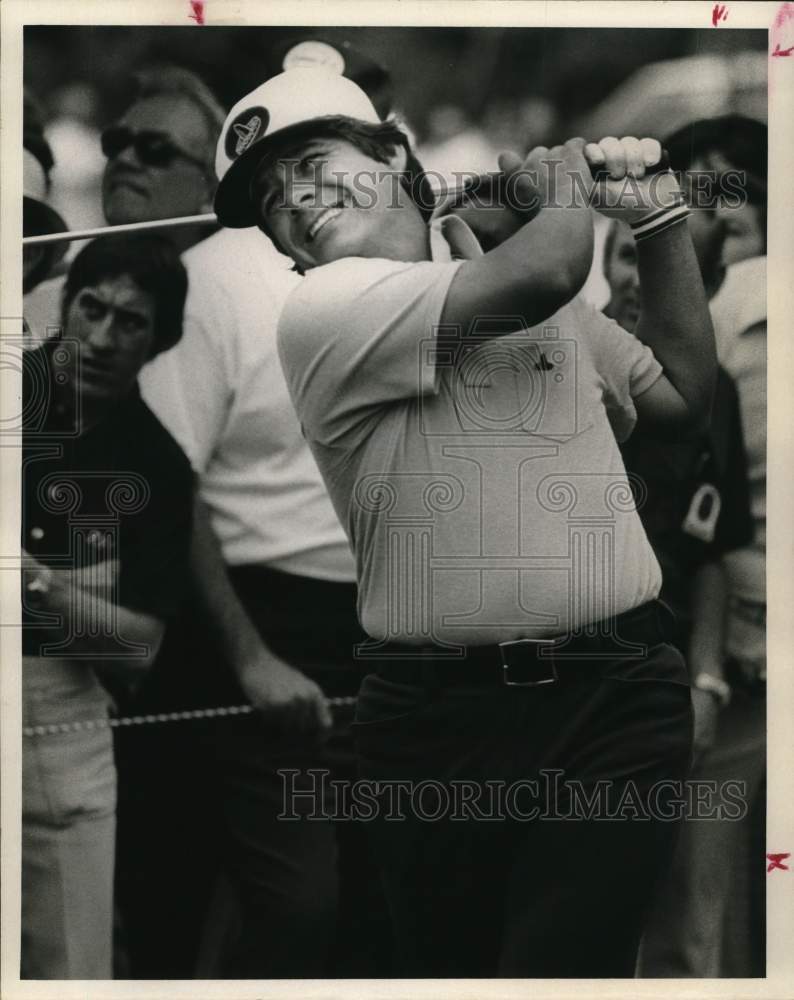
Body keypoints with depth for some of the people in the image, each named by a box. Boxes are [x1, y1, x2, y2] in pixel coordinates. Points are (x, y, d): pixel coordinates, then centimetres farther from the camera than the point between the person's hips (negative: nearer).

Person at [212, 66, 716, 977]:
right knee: (448, 965, 9)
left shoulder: (545, 296, 17)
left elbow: (684, 394, 25)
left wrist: (658, 216, 18)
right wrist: (563, 187, 3)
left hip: (616, 698, 3)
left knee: (563, 965, -13)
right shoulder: (321, 311, -7)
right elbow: (539, 276, -19)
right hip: (438, 717, -2)